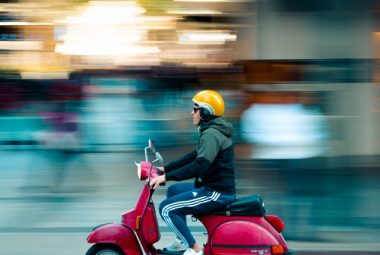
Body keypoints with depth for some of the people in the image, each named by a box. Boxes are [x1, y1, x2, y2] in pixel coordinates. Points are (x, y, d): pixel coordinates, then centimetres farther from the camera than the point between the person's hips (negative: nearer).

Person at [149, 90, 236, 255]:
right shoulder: (214, 131, 16)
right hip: (215, 187, 11)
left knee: (167, 209, -12)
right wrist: (165, 169, 19)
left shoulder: (211, 134, -18)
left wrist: (167, 177, -29)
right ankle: (181, 241, 26)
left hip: (217, 193, -11)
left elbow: (200, 165, -30)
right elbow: (194, 156, 22)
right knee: (174, 190, 26)